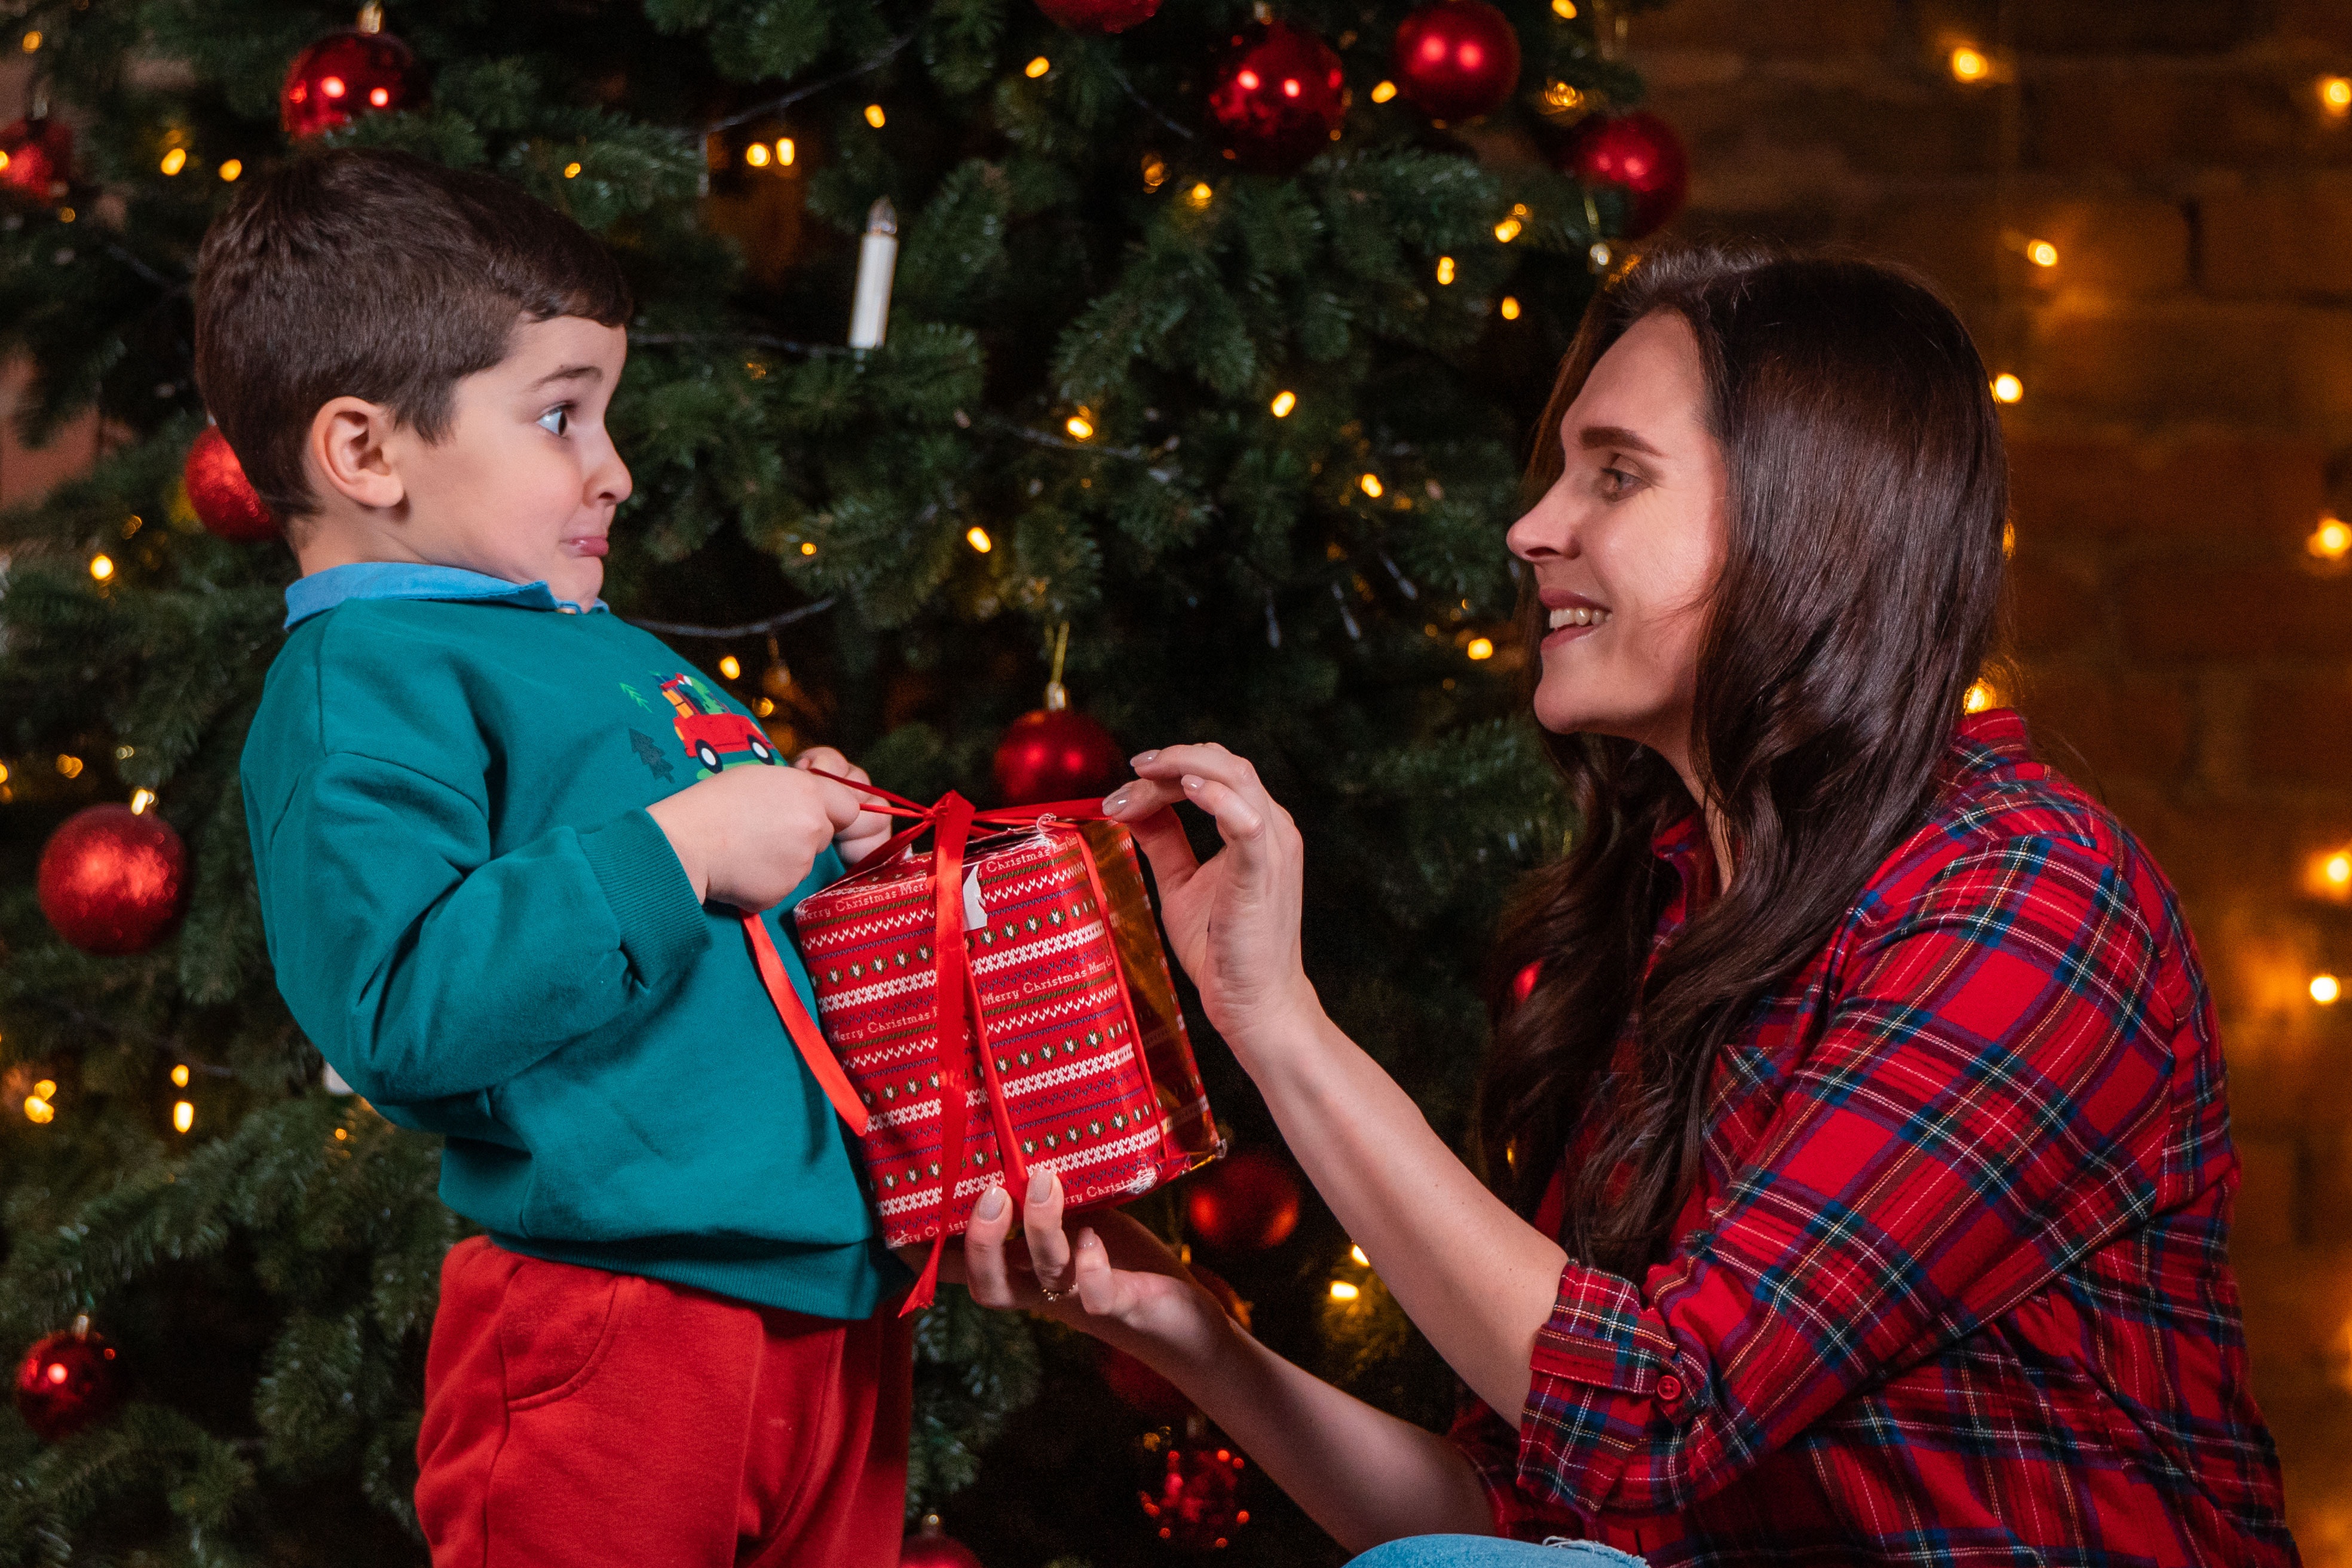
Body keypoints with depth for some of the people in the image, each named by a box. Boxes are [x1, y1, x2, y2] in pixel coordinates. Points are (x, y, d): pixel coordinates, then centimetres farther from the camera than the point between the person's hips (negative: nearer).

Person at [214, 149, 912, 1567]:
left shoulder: (604, 651, 20)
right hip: (612, 1332, -9)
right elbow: (397, 1002, -25)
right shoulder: (357, 684, -10)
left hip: (833, 1302, 9)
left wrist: (804, 830, 11)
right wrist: (675, 852, -21)